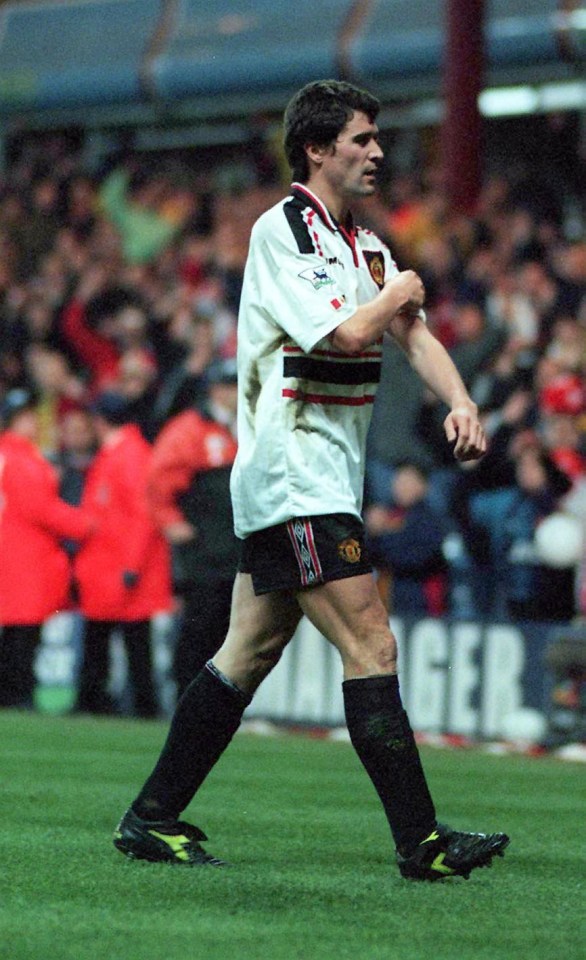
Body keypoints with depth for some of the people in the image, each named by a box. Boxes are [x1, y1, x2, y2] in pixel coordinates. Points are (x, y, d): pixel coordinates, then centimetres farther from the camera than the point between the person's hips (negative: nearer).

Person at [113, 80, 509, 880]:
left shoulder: (363, 245, 16)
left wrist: (461, 403, -8)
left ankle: (152, 820, 16)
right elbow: (347, 334, -22)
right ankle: (421, 842, -13)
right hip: (293, 476, -9)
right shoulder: (282, 231, -12)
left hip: (324, 477, 9)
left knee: (248, 654, 11)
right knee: (371, 647, -12)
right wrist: (400, 293, -3)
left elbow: (415, 334, 9)